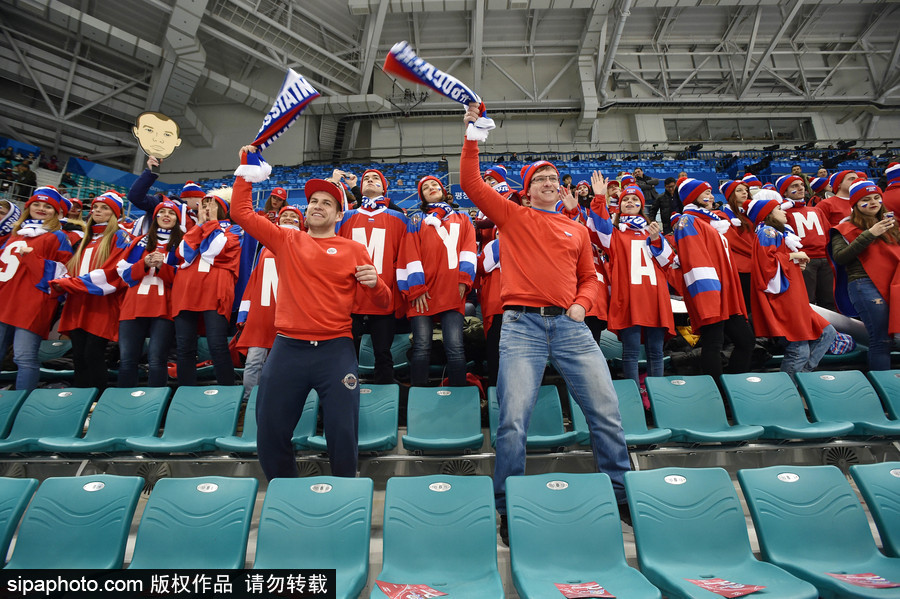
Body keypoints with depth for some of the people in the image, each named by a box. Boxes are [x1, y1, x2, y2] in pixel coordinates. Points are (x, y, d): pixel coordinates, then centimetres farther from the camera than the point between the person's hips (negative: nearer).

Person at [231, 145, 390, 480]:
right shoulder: (286, 240, 12)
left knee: (343, 435, 0)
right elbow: (241, 211, 14)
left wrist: (374, 282, -16)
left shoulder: (353, 250, 6)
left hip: (336, 350, -2)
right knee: (270, 434, 8)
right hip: (287, 349, 2)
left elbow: (383, 302, 6)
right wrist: (246, 165, 13)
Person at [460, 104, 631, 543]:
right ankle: (509, 509, 10)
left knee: (606, 411, 2)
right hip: (522, 325, -3)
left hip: (570, 325, 4)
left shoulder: (577, 230, 21)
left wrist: (582, 303, 4)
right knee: (514, 420, -8)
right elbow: (470, 183, 6)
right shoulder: (512, 217, 12)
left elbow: (589, 277, 23)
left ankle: (622, 494, 24)